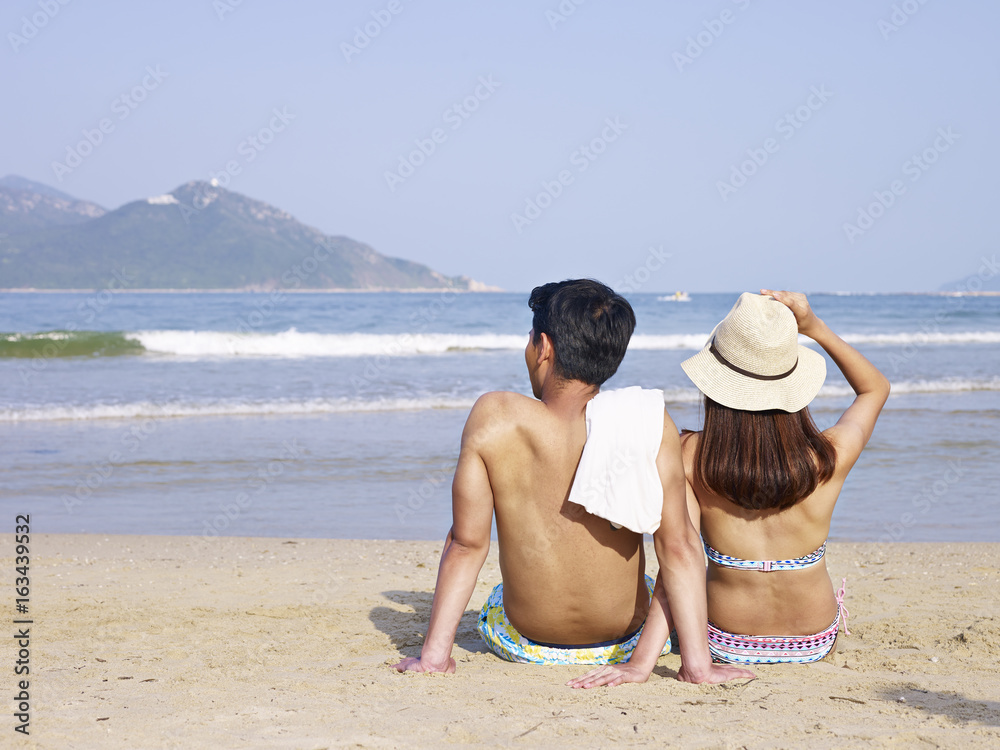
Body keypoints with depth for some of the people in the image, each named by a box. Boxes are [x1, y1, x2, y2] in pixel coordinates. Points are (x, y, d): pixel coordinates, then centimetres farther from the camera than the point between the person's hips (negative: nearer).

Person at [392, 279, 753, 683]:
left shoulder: (494, 419, -20)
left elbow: (467, 543, -17)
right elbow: (678, 546, -20)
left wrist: (434, 653, -9)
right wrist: (697, 663, -14)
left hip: (523, 646, 0)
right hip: (623, 643, 0)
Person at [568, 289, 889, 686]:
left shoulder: (689, 456, -21)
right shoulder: (829, 457, -19)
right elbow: (875, 387, 1)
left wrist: (642, 659, -30)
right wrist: (816, 329, -8)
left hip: (726, 645, 0)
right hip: (814, 645, 1)